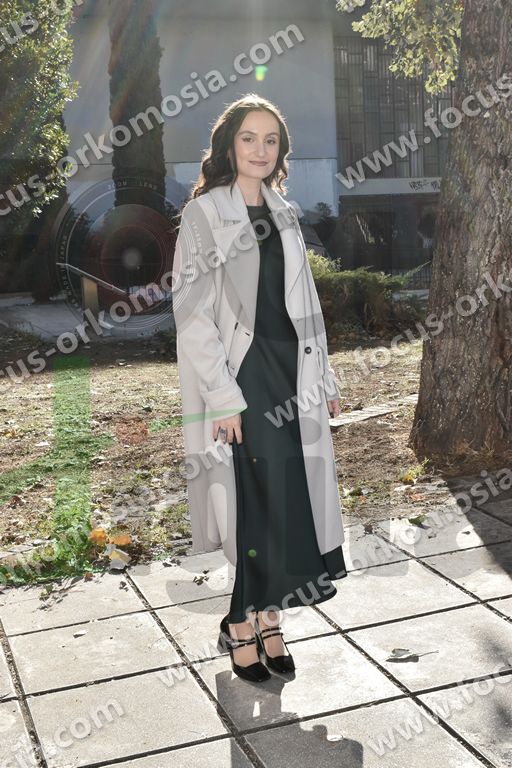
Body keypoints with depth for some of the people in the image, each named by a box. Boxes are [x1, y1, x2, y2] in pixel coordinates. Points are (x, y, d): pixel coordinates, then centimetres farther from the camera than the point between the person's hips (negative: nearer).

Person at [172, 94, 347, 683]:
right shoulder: (203, 213, -5)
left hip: (289, 371, 6)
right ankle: (241, 625, 15)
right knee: (248, 498, -2)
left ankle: (267, 617, 20)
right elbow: (192, 313, -11)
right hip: (239, 374, -6)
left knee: (287, 495, 6)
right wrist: (222, 396, -17)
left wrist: (322, 375, 12)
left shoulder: (282, 214, 14)